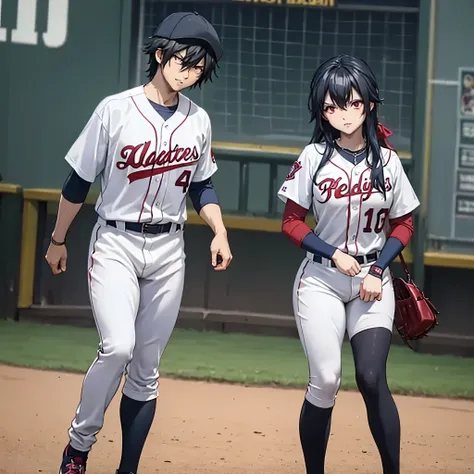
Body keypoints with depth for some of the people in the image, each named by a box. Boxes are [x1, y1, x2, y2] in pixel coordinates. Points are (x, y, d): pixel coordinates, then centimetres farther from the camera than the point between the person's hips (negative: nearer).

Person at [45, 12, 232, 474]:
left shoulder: (198, 121, 4)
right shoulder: (116, 110, -9)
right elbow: (78, 182, -1)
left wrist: (219, 233, 0)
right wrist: (57, 241, 5)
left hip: (167, 251, 4)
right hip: (115, 245, -4)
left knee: (146, 369, 4)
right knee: (118, 347, -22)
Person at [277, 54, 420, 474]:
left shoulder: (387, 160, 0)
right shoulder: (314, 157, -4)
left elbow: (403, 225, 7)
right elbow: (292, 222, -1)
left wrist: (378, 271, -6)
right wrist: (334, 254, -14)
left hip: (373, 280, 1)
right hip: (321, 281, -1)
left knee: (371, 378, -14)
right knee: (326, 381, -8)